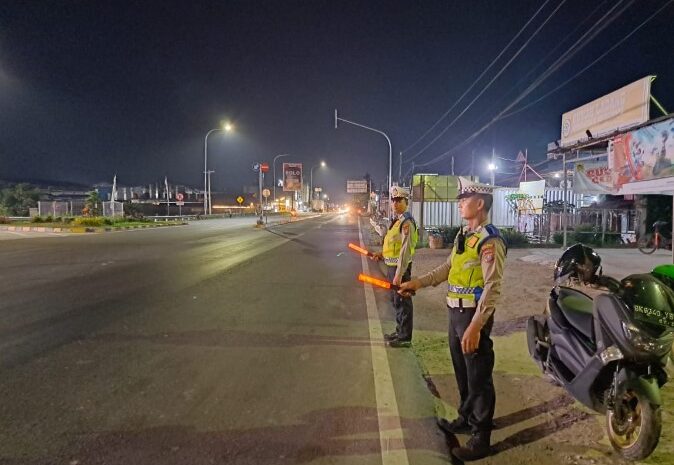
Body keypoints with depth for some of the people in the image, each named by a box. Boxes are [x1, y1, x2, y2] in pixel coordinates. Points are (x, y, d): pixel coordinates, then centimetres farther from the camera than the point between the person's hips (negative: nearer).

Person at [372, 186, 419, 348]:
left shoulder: (407, 222, -18)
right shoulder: (397, 220, 12)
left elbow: (406, 250, -24)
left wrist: (399, 274, -26)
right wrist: (382, 254, 9)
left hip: (400, 267, -10)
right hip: (392, 265, 10)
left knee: (402, 301, -1)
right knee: (396, 300, 19)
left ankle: (405, 337, 10)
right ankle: (400, 331, 32)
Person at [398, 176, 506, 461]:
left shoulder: (490, 240, -19)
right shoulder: (463, 234, 9)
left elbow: (492, 288, -24)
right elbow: (448, 268, 19)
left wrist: (475, 326, -28)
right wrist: (418, 282, 13)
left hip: (474, 315, -9)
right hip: (456, 312, 9)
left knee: (478, 376, 6)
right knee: (462, 371, 23)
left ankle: (481, 439, 23)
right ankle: (465, 419, 44)